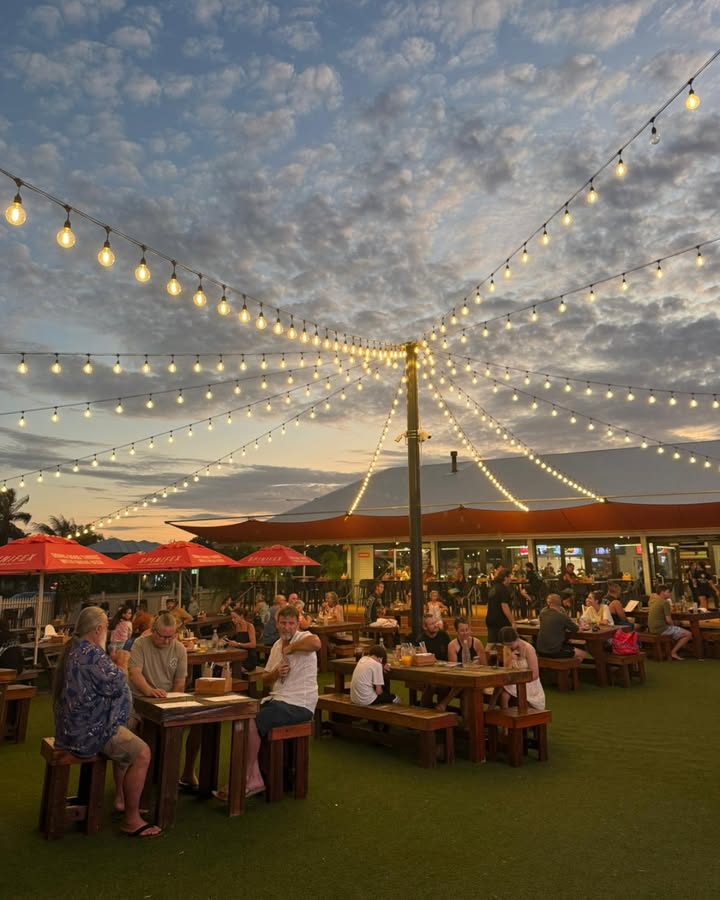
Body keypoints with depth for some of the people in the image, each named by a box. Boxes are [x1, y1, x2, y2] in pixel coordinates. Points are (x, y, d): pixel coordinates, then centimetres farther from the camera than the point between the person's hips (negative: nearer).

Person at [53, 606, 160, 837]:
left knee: (127, 742, 27)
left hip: (74, 725, 11)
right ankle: (131, 820, -6)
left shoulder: (73, 647, 10)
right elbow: (116, 685, -20)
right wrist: (122, 663, -5)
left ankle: (120, 799, 31)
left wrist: (115, 663, 12)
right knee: (141, 753, -14)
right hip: (88, 730, -11)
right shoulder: (91, 653, -23)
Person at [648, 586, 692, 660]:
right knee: (688, 634, -1)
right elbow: (668, 620, -18)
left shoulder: (651, 601, 7)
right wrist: (673, 625, 2)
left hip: (652, 629, 9)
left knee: (677, 629, 32)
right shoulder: (665, 602, -16)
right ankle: (673, 652, 2)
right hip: (662, 629, -9)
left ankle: (668, 650, 22)